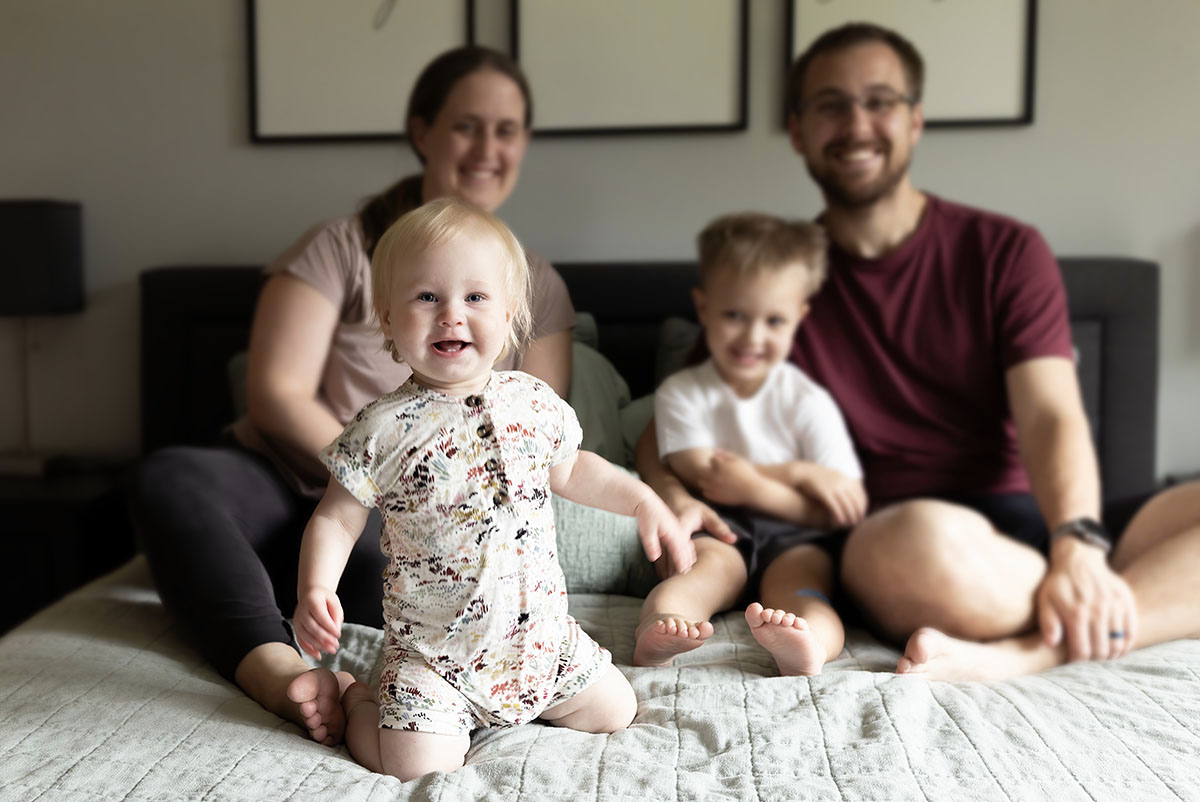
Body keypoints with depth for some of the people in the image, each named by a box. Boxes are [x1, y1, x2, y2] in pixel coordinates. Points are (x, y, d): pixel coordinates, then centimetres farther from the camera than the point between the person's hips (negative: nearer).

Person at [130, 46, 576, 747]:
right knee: (169, 477, -34)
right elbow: (277, 397, -5)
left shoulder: (539, 288, 12)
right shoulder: (343, 249, 3)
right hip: (286, 484, 0)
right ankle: (279, 675, -53)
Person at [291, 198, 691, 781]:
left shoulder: (534, 402, -3)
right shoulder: (385, 428, -16)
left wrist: (644, 501, 11)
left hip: (539, 632, 5)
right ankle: (354, 697, 13)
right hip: (430, 650, -4)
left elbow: (569, 469, 16)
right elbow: (336, 520, -10)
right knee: (419, 766, -18)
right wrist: (315, 590, -26)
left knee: (616, 712, 13)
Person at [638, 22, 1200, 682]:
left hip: (1032, 520, 3)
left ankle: (1024, 653, -31)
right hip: (886, 540, -2)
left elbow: (1051, 416, -3)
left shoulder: (1006, 253, 11)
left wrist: (1078, 547, -22)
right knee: (926, 541, -39)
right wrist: (671, 492, -13)